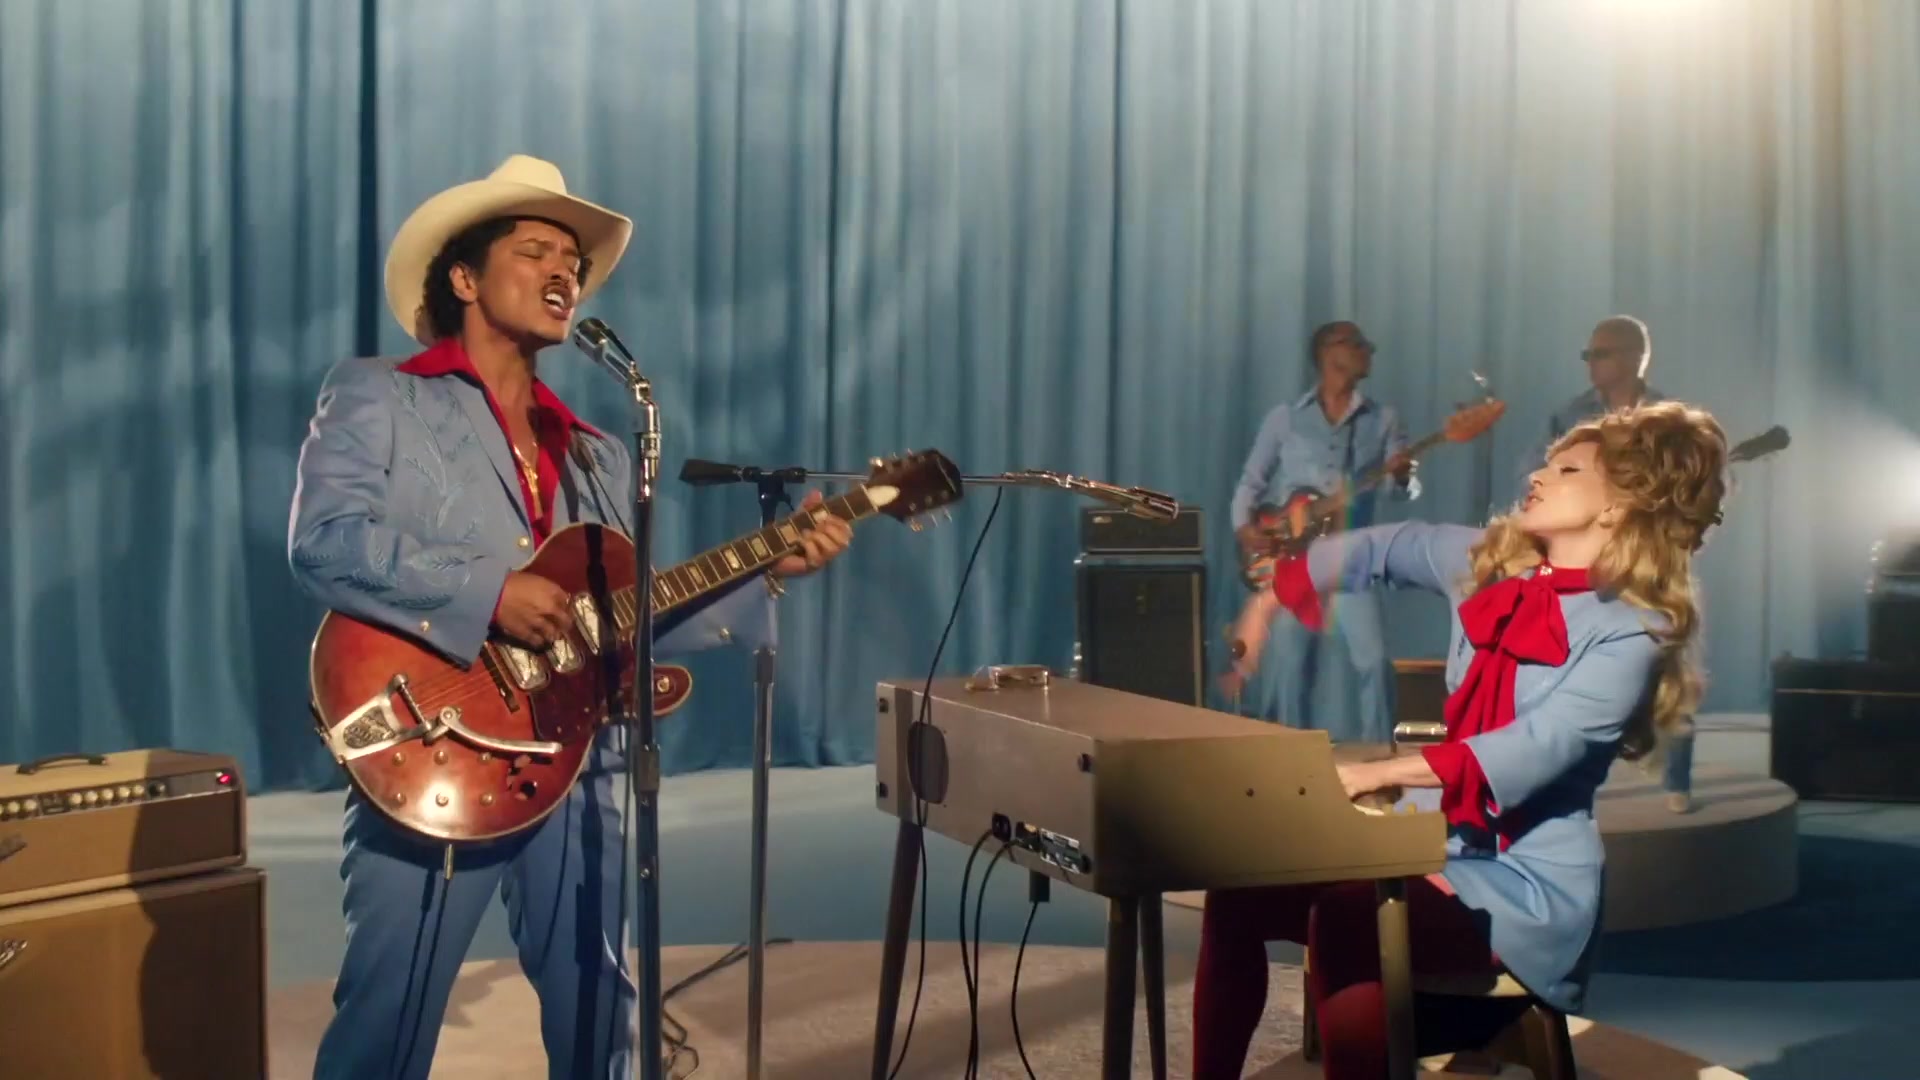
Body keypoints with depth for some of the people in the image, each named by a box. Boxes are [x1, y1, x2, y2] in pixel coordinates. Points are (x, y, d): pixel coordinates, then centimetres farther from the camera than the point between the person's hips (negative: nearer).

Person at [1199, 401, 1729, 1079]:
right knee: (1241, 890, -11)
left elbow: (1534, 750, -28)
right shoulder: (1489, 564, 5)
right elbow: (1382, 548, 23)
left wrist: (1379, 774, -37)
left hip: (1525, 882, -7)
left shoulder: (1630, 633, -14)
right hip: (1434, 842, 7)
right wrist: (1272, 599, 22)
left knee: (1343, 917, -32)